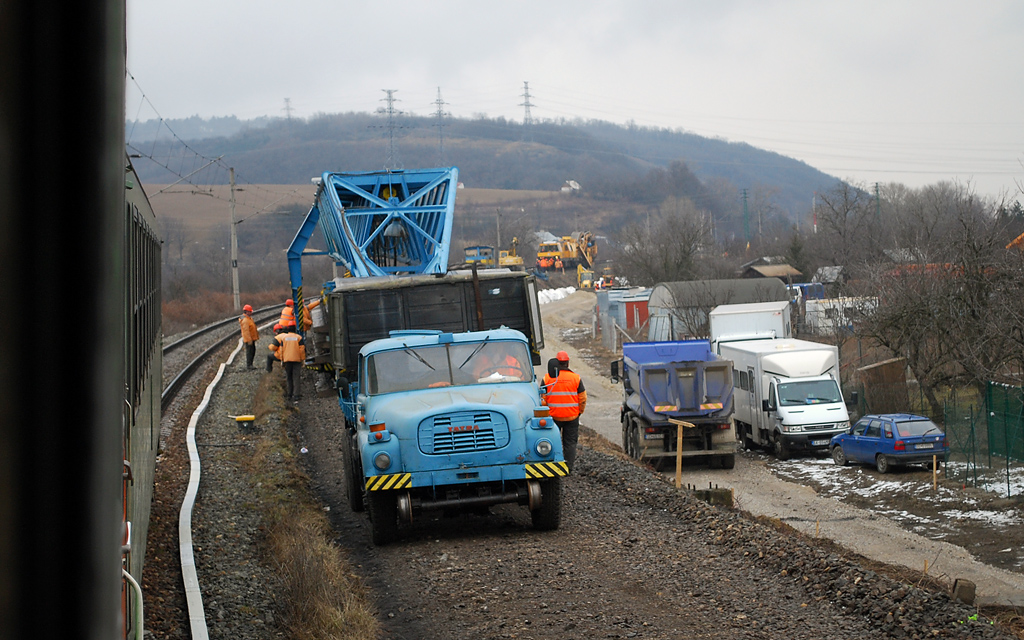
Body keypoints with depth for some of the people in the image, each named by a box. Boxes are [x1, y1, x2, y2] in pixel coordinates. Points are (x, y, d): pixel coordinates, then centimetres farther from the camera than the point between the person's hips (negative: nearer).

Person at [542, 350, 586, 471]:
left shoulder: (547, 378, -2)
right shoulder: (576, 377, -2)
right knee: (570, 442, 8)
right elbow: (583, 398, 0)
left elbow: (543, 398, -1)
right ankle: (569, 466, 4)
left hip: (553, 416, 0)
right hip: (572, 416, 0)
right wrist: (579, 412, 14)